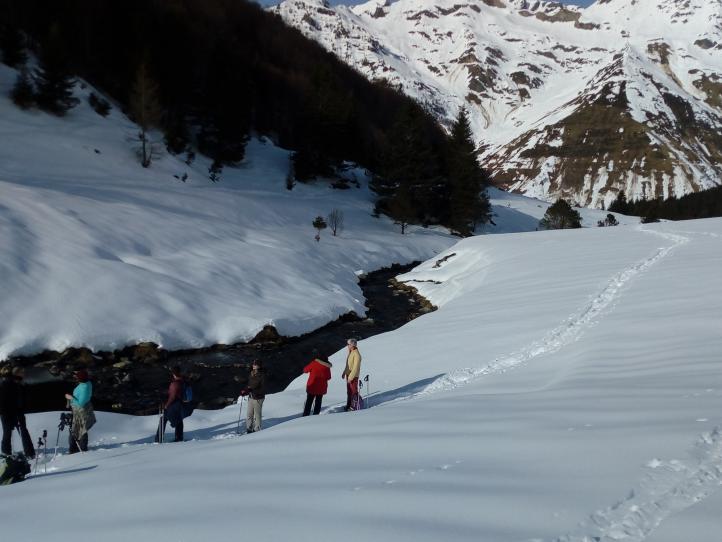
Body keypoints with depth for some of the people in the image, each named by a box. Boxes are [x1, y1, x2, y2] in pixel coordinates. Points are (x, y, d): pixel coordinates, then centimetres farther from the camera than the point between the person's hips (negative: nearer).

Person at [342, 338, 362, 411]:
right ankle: (349, 405, 27)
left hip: (353, 376, -9)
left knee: (354, 391, -2)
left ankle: (354, 406, 6)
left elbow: (356, 367, -22)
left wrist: (351, 377, -23)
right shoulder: (350, 353, 10)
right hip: (348, 375, 9)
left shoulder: (356, 354, -20)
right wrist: (344, 373, 20)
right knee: (349, 391, 17)